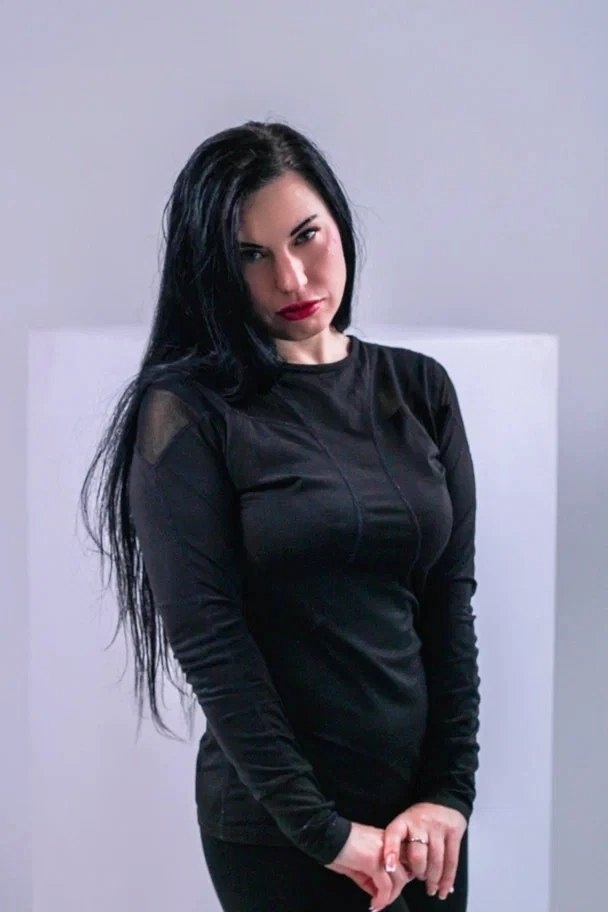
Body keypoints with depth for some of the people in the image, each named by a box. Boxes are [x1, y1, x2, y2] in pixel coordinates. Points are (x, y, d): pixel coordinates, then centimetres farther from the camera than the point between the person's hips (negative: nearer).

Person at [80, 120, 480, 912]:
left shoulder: (419, 388, 4)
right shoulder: (188, 410, -9)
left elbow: (451, 599, 2)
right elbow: (209, 639, -13)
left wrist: (450, 788, -7)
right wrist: (322, 830, -15)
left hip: (423, 811, 4)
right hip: (276, 827, -4)